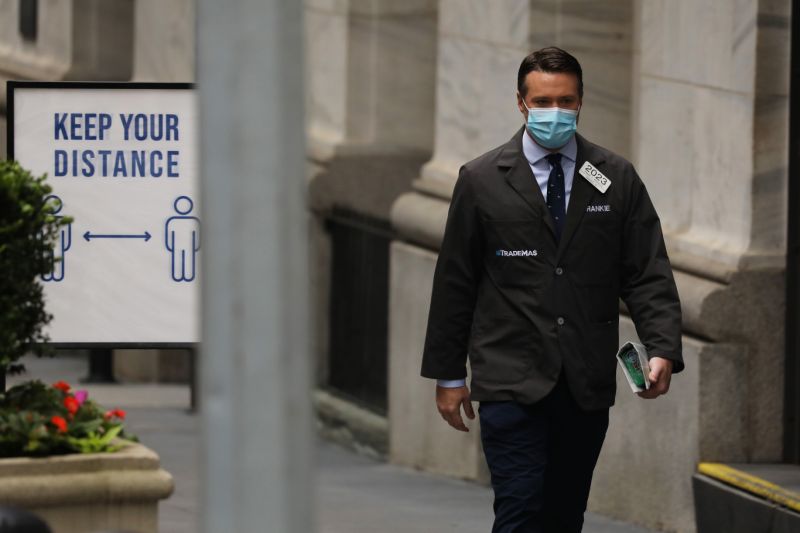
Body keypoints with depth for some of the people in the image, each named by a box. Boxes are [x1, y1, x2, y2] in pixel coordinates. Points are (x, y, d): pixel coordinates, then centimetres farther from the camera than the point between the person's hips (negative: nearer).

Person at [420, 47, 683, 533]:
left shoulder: (618, 180, 6)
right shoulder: (482, 181, 2)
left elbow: (649, 274, 2)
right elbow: (453, 283, 5)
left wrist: (663, 349, -13)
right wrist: (447, 374, 4)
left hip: (588, 384, 3)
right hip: (511, 382, -3)